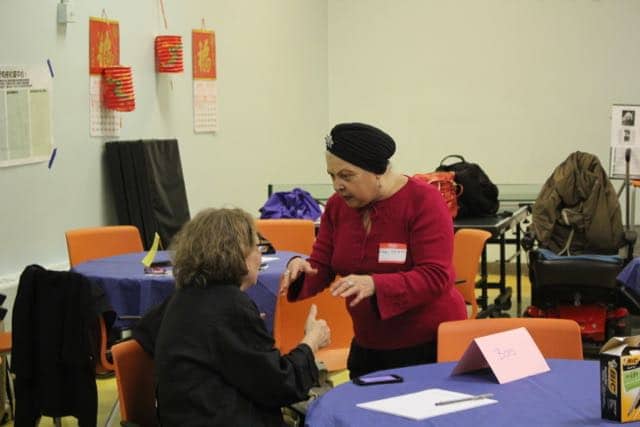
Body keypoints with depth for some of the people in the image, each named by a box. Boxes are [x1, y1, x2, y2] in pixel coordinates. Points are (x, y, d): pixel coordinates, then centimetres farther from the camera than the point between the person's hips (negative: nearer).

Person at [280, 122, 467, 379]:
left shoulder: (424, 201, -14)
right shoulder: (336, 207, 2)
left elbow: (435, 277, -22)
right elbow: (321, 268, 4)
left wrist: (374, 284, -37)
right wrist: (301, 270, -21)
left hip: (429, 342, -5)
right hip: (368, 346, 5)